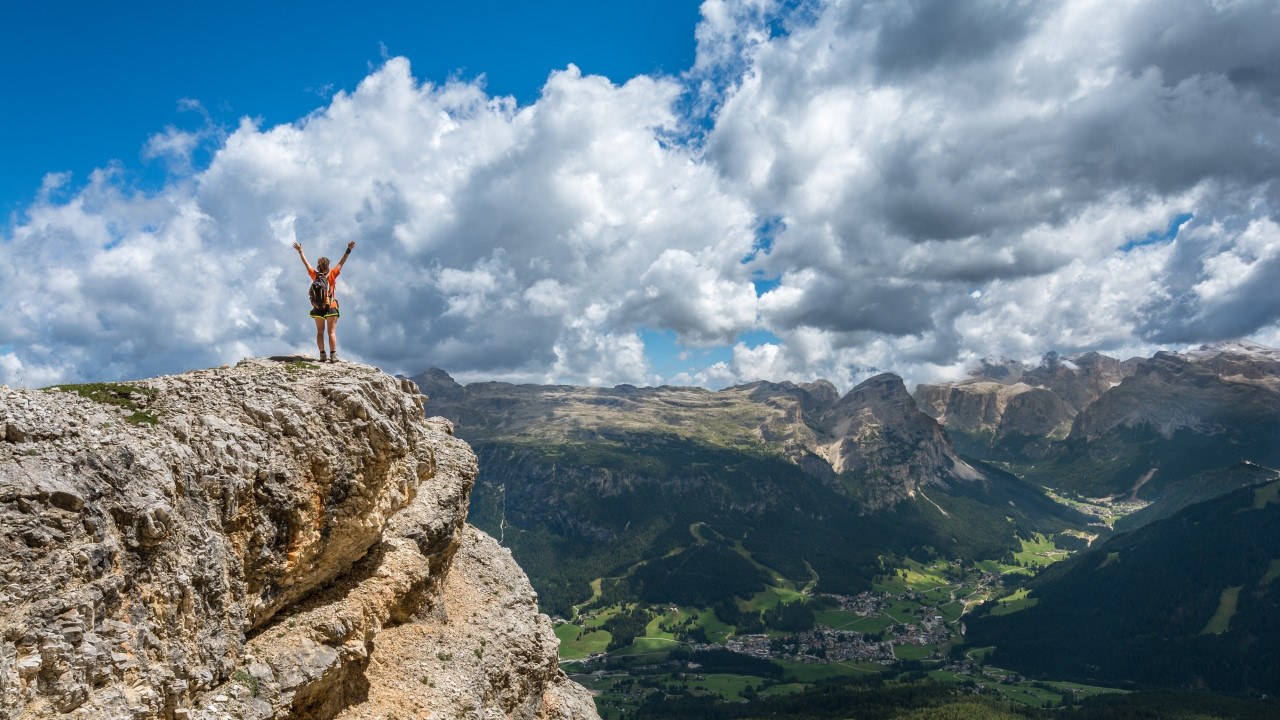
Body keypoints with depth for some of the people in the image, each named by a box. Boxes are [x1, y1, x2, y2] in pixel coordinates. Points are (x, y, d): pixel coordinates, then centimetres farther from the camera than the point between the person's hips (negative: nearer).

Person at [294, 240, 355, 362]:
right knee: (332, 332, -1)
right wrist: (348, 250, -7)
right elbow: (341, 263, -8)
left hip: (318, 308, 2)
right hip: (331, 307, -2)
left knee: (320, 332, 9)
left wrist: (300, 251, 18)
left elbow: (306, 263, 8)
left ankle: (322, 355, 2)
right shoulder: (332, 274, -9)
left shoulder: (315, 275, -2)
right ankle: (333, 355, -8)